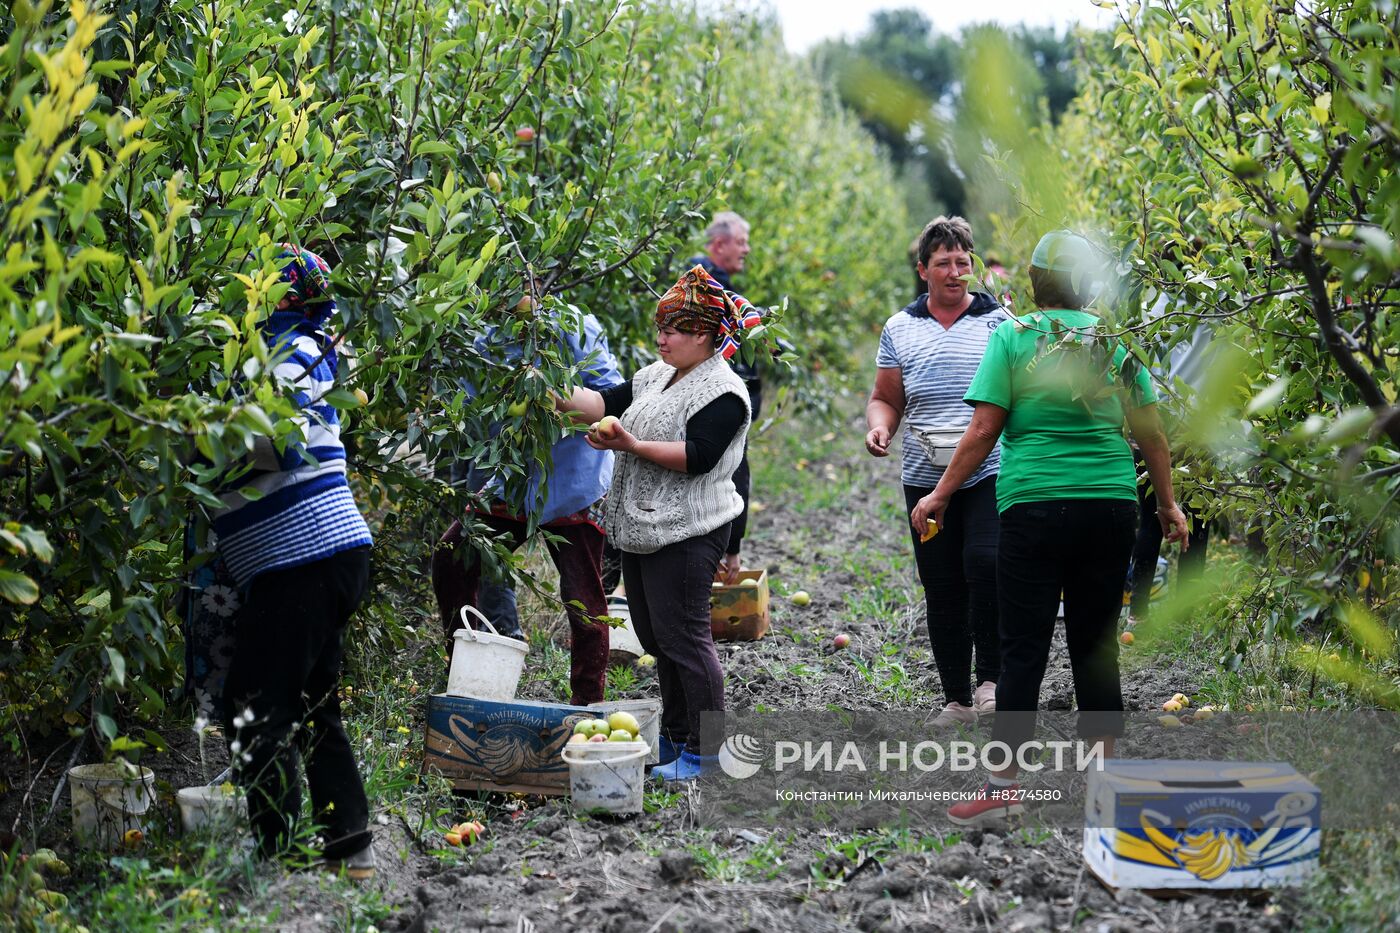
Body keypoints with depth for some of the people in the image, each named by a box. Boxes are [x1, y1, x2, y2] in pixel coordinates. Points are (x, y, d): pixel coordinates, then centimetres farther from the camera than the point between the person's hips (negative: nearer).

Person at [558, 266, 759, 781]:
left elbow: (697, 457, -22)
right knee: (656, 637, 15)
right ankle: (674, 738, 26)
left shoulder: (722, 392, -12)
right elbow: (605, 404, 11)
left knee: (682, 637, -6)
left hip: (685, 535, -9)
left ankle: (705, 751, 3)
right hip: (641, 528, 9)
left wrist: (631, 446, -25)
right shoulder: (656, 376, 16)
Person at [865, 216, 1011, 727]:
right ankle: (957, 699, 19)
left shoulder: (999, 322, 3)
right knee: (942, 592, 8)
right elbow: (886, 398, 15)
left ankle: (991, 676, -5)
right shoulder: (899, 329, 10)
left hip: (990, 475, -3)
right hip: (925, 479, 3)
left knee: (985, 563, -23)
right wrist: (879, 427, -7)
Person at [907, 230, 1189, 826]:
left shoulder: (1012, 336, -1)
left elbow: (983, 431, -6)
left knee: (1023, 649, 0)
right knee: (1096, 644, 11)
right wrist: (1168, 504, 20)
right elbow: (1151, 434, 9)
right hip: (1111, 505, 3)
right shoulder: (1115, 338, 7)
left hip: (1034, 507, -3)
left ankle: (1004, 787, 2)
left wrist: (940, 495, 4)